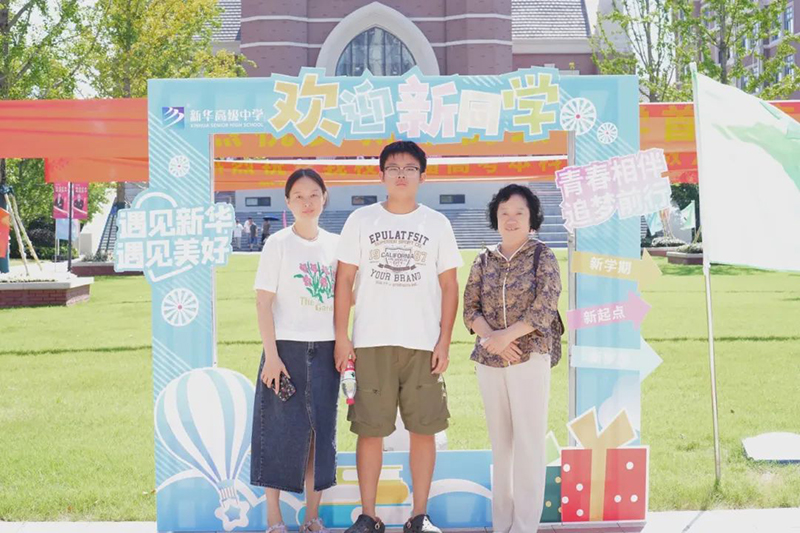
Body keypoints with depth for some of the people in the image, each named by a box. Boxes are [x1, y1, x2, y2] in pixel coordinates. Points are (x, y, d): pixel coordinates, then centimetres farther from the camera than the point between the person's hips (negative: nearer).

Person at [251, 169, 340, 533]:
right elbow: (263, 302, -6)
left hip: (325, 350, 4)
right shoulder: (278, 243, -4)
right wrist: (271, 355, -13)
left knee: (321, 431, 7)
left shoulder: (335, 244, 8)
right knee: (283, 431, -1)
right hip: (287, 349, -4)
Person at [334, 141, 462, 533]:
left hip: (423, 343, 1)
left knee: (423, 429, 1)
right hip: (372, 342, 0)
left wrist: (444, 341, -1)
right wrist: (341, 336, -1)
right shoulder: (361, 220, 7)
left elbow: (449, 285, 7)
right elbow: (344, 280, 6)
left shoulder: (437, 224, 8)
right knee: (370, 430, 0)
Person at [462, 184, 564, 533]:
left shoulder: (542, 256, 0)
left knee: (528, 440, -5)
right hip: (489, 360, 4)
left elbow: (545, 308, -9)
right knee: (500, 440, 8)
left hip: (530, 357, -4)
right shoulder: (484, 260, 10)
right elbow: (470, 308, 6)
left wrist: (505, 336, -15)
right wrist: (491, 337, -12)